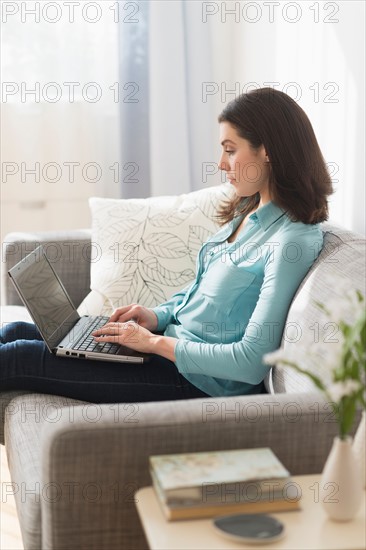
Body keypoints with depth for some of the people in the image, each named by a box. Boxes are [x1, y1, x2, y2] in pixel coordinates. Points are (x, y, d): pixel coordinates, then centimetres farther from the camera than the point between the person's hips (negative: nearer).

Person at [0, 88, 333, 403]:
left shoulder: (293, 241, -20)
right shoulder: (247, 212, 8)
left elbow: (252, 362, -24)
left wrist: (155, 342, -18)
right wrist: (158, 316, 2)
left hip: (199, 382, -9)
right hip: (170, 345, 9)